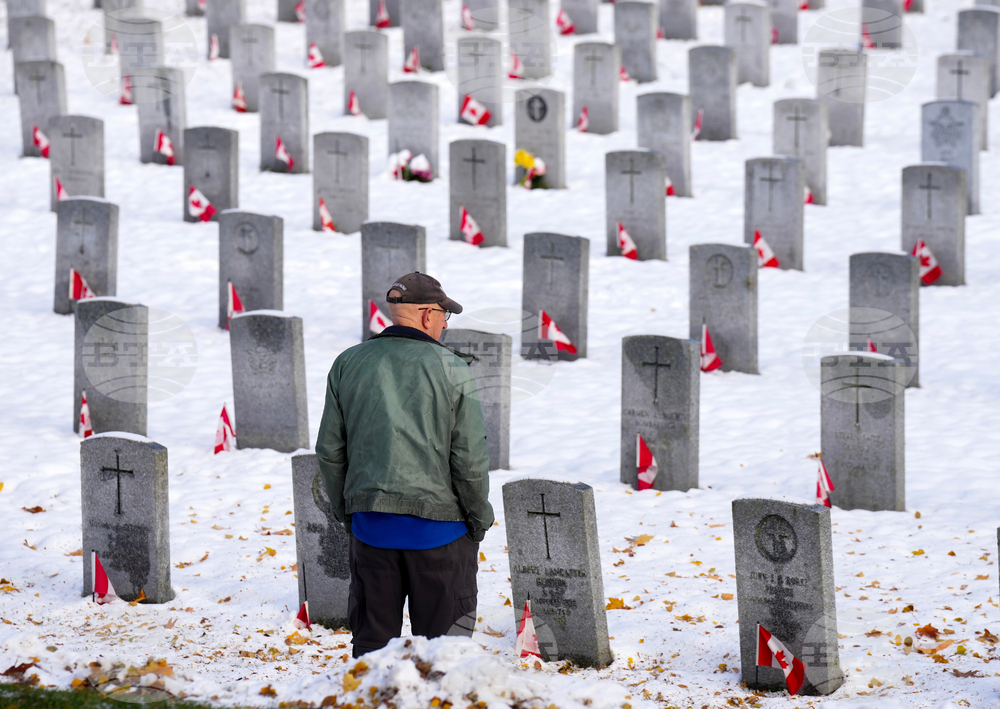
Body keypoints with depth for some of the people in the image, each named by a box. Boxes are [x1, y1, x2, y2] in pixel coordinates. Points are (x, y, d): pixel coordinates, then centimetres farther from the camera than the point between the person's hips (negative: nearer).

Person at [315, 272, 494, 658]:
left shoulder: (348, 365, 4)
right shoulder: (452, 369, -7)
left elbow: (330, 451, 7)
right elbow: (469, 457, -9)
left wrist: (346, 511, 17)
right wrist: (479, 519, 4)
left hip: (370, 525, 3)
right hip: (439, 525, -3)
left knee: (372, 638, 10)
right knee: (444, 638, 4)